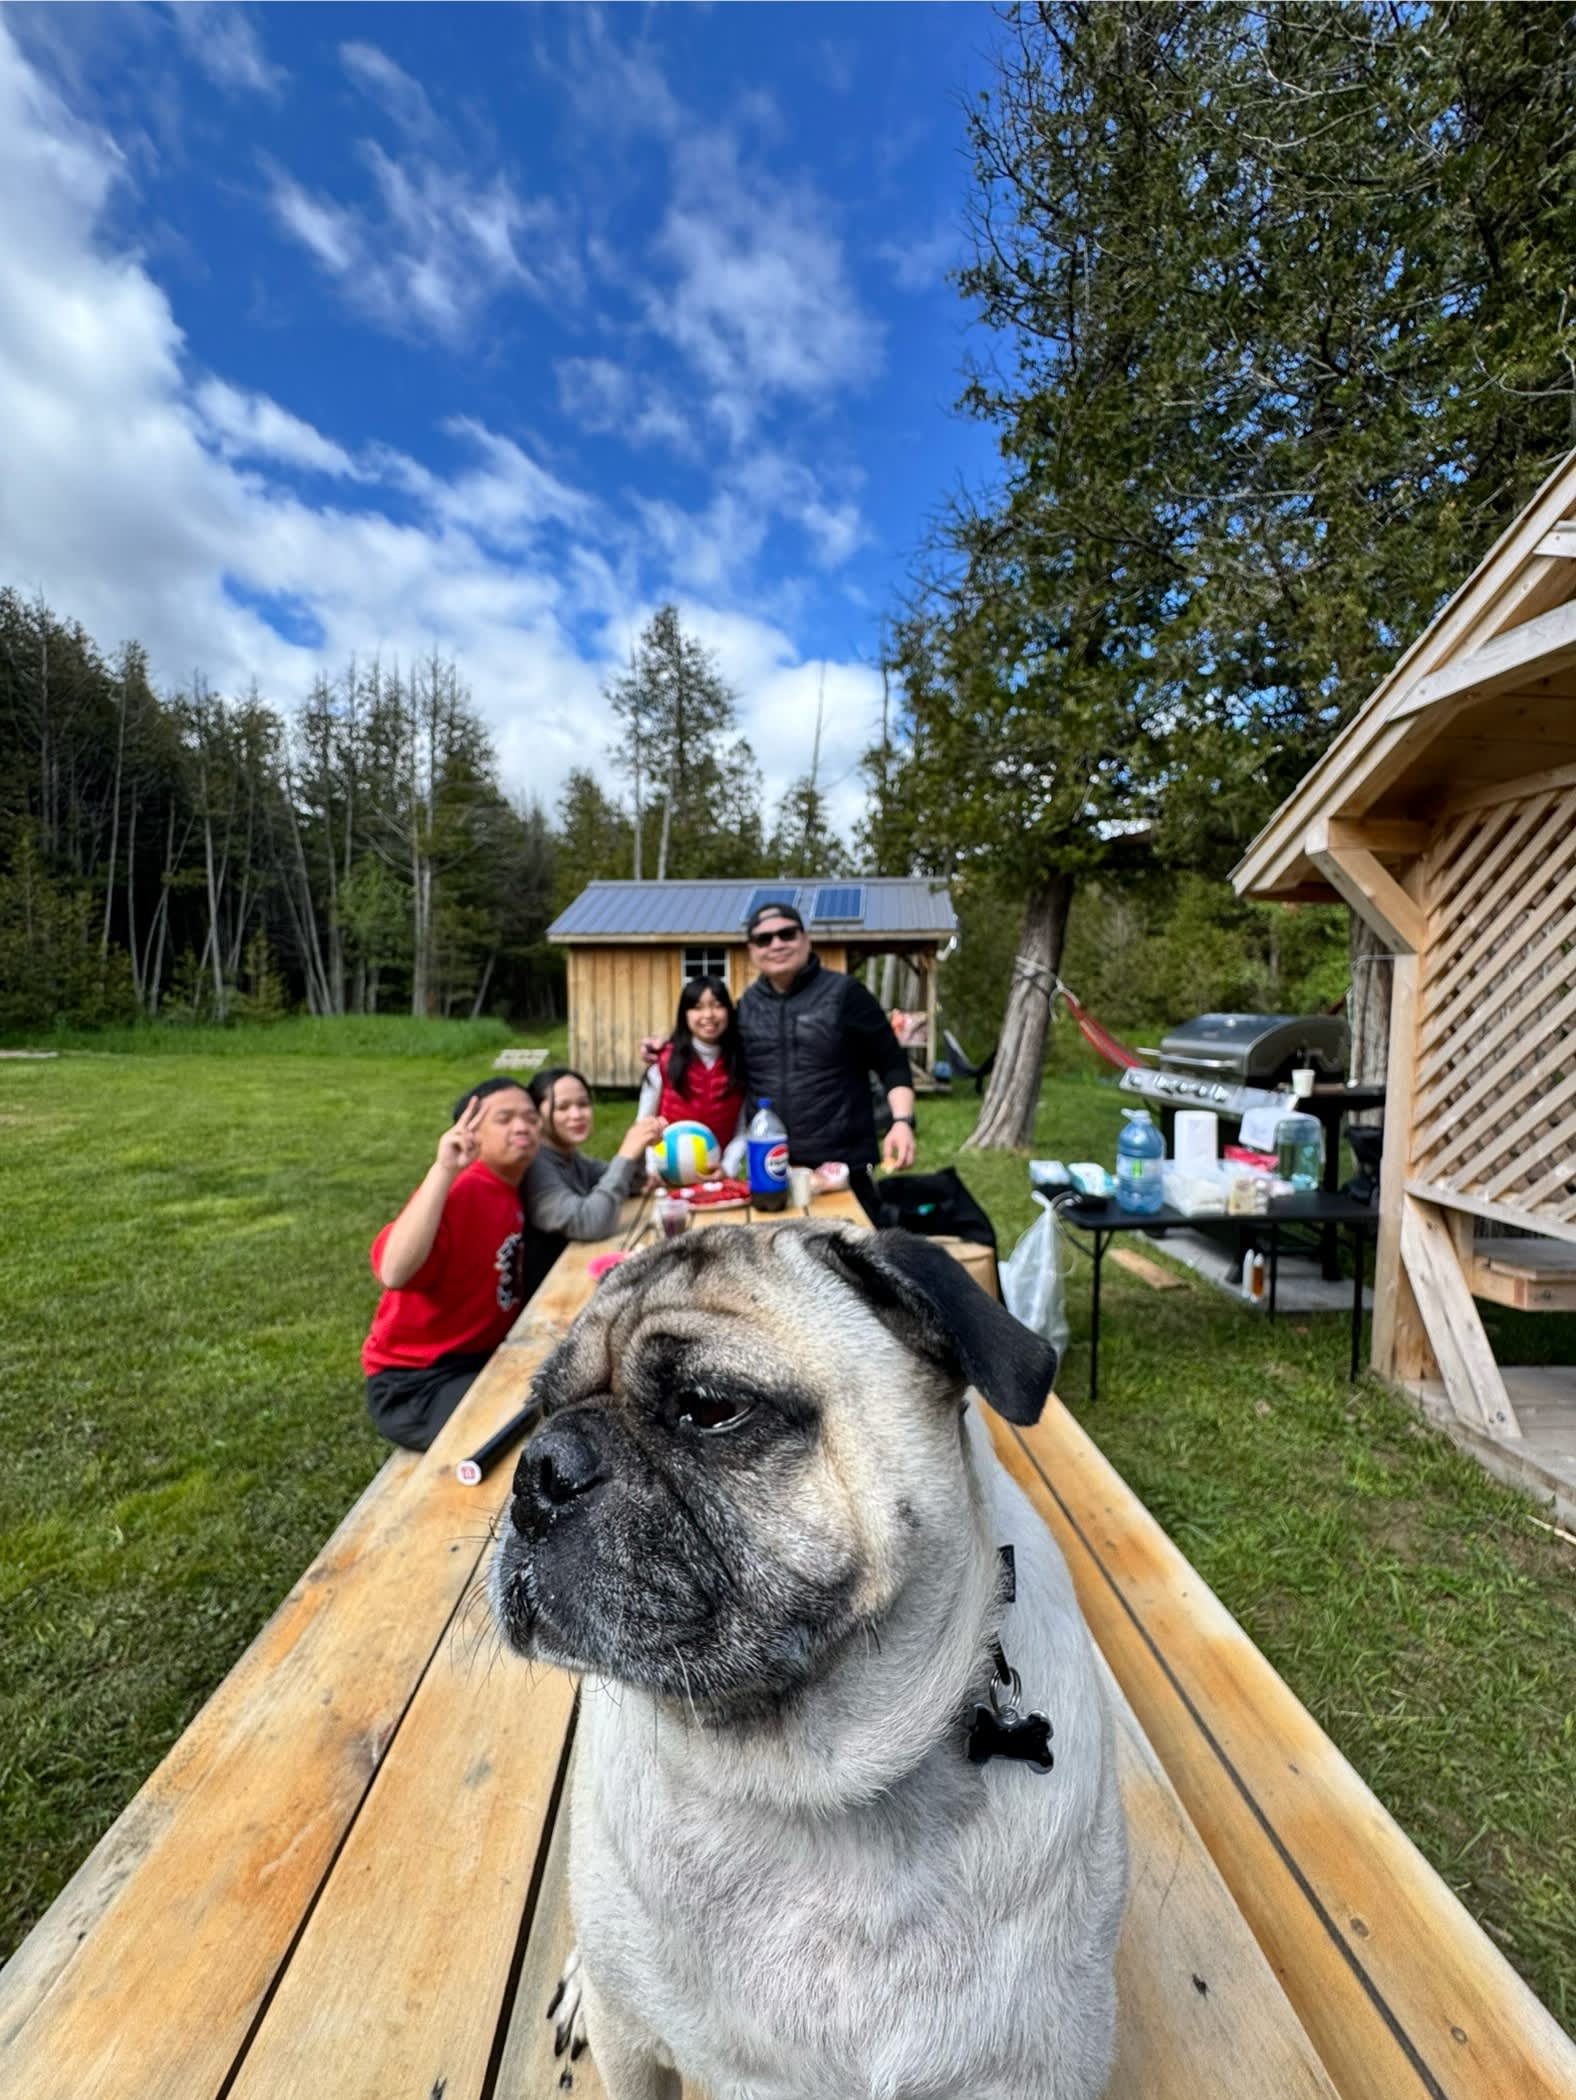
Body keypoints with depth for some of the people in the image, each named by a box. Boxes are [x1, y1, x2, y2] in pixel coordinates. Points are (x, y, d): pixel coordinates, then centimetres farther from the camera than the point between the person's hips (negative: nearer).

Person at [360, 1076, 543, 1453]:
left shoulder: (512, 1189, 2)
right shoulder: (461, 1191, -23)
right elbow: (394, 1273, -39)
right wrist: (443, 1170, -41)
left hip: (482, 1357, 8)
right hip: (415, 1381, -8)